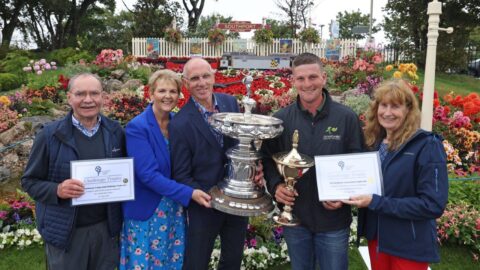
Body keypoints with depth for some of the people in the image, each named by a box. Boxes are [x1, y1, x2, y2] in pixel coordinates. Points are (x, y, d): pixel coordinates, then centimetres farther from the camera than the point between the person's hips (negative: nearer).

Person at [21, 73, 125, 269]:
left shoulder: (116, 132, -2)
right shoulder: (50, 135, -11)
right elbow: (30, 181, -5)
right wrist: (57, 190, -24)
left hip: (107, 227, 3)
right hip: (65, 230, -2)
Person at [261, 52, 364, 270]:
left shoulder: (347, 118, -7)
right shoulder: (281, 119, -3)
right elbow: (268, 159, 6)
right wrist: (275, 185, -12)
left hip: (333, 219, -1)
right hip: (294, 217, 2)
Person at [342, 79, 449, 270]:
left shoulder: (427, 146, -16)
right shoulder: (373, 143, 3)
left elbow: (433, 205, -21)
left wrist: (376, 202, -24)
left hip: (410, 247, -5)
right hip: (376, 237, 5)